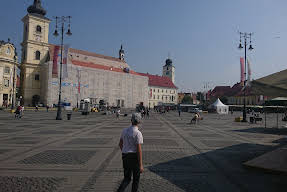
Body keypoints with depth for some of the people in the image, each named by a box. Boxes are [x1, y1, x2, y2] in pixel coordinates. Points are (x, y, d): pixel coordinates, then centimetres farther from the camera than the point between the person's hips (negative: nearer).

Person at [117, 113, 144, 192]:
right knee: (136, 177, 17)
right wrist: (141, 165, -15)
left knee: (127, 178, 16)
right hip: (134, 157, -5)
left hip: (125, 157, 6)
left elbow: (120, 144, 15)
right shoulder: (138, 133, -17)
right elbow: (139, 150, -19)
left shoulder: (125, 130, 4)